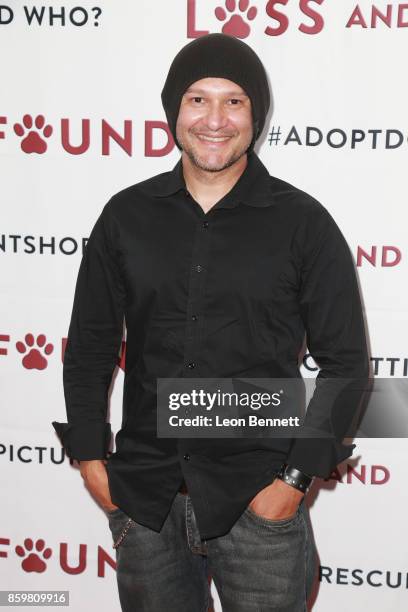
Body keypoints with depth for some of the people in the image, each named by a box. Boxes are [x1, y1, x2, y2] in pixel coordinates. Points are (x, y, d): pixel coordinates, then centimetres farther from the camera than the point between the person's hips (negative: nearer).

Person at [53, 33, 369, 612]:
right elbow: (90, 343, 9)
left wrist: (296, 477, -8)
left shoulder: (303, 222, -5)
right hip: (142, 496, 3)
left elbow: (345, 362, -3)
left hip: (258, 500, -2)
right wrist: (90, 455, 3)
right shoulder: (126, 215, 2)